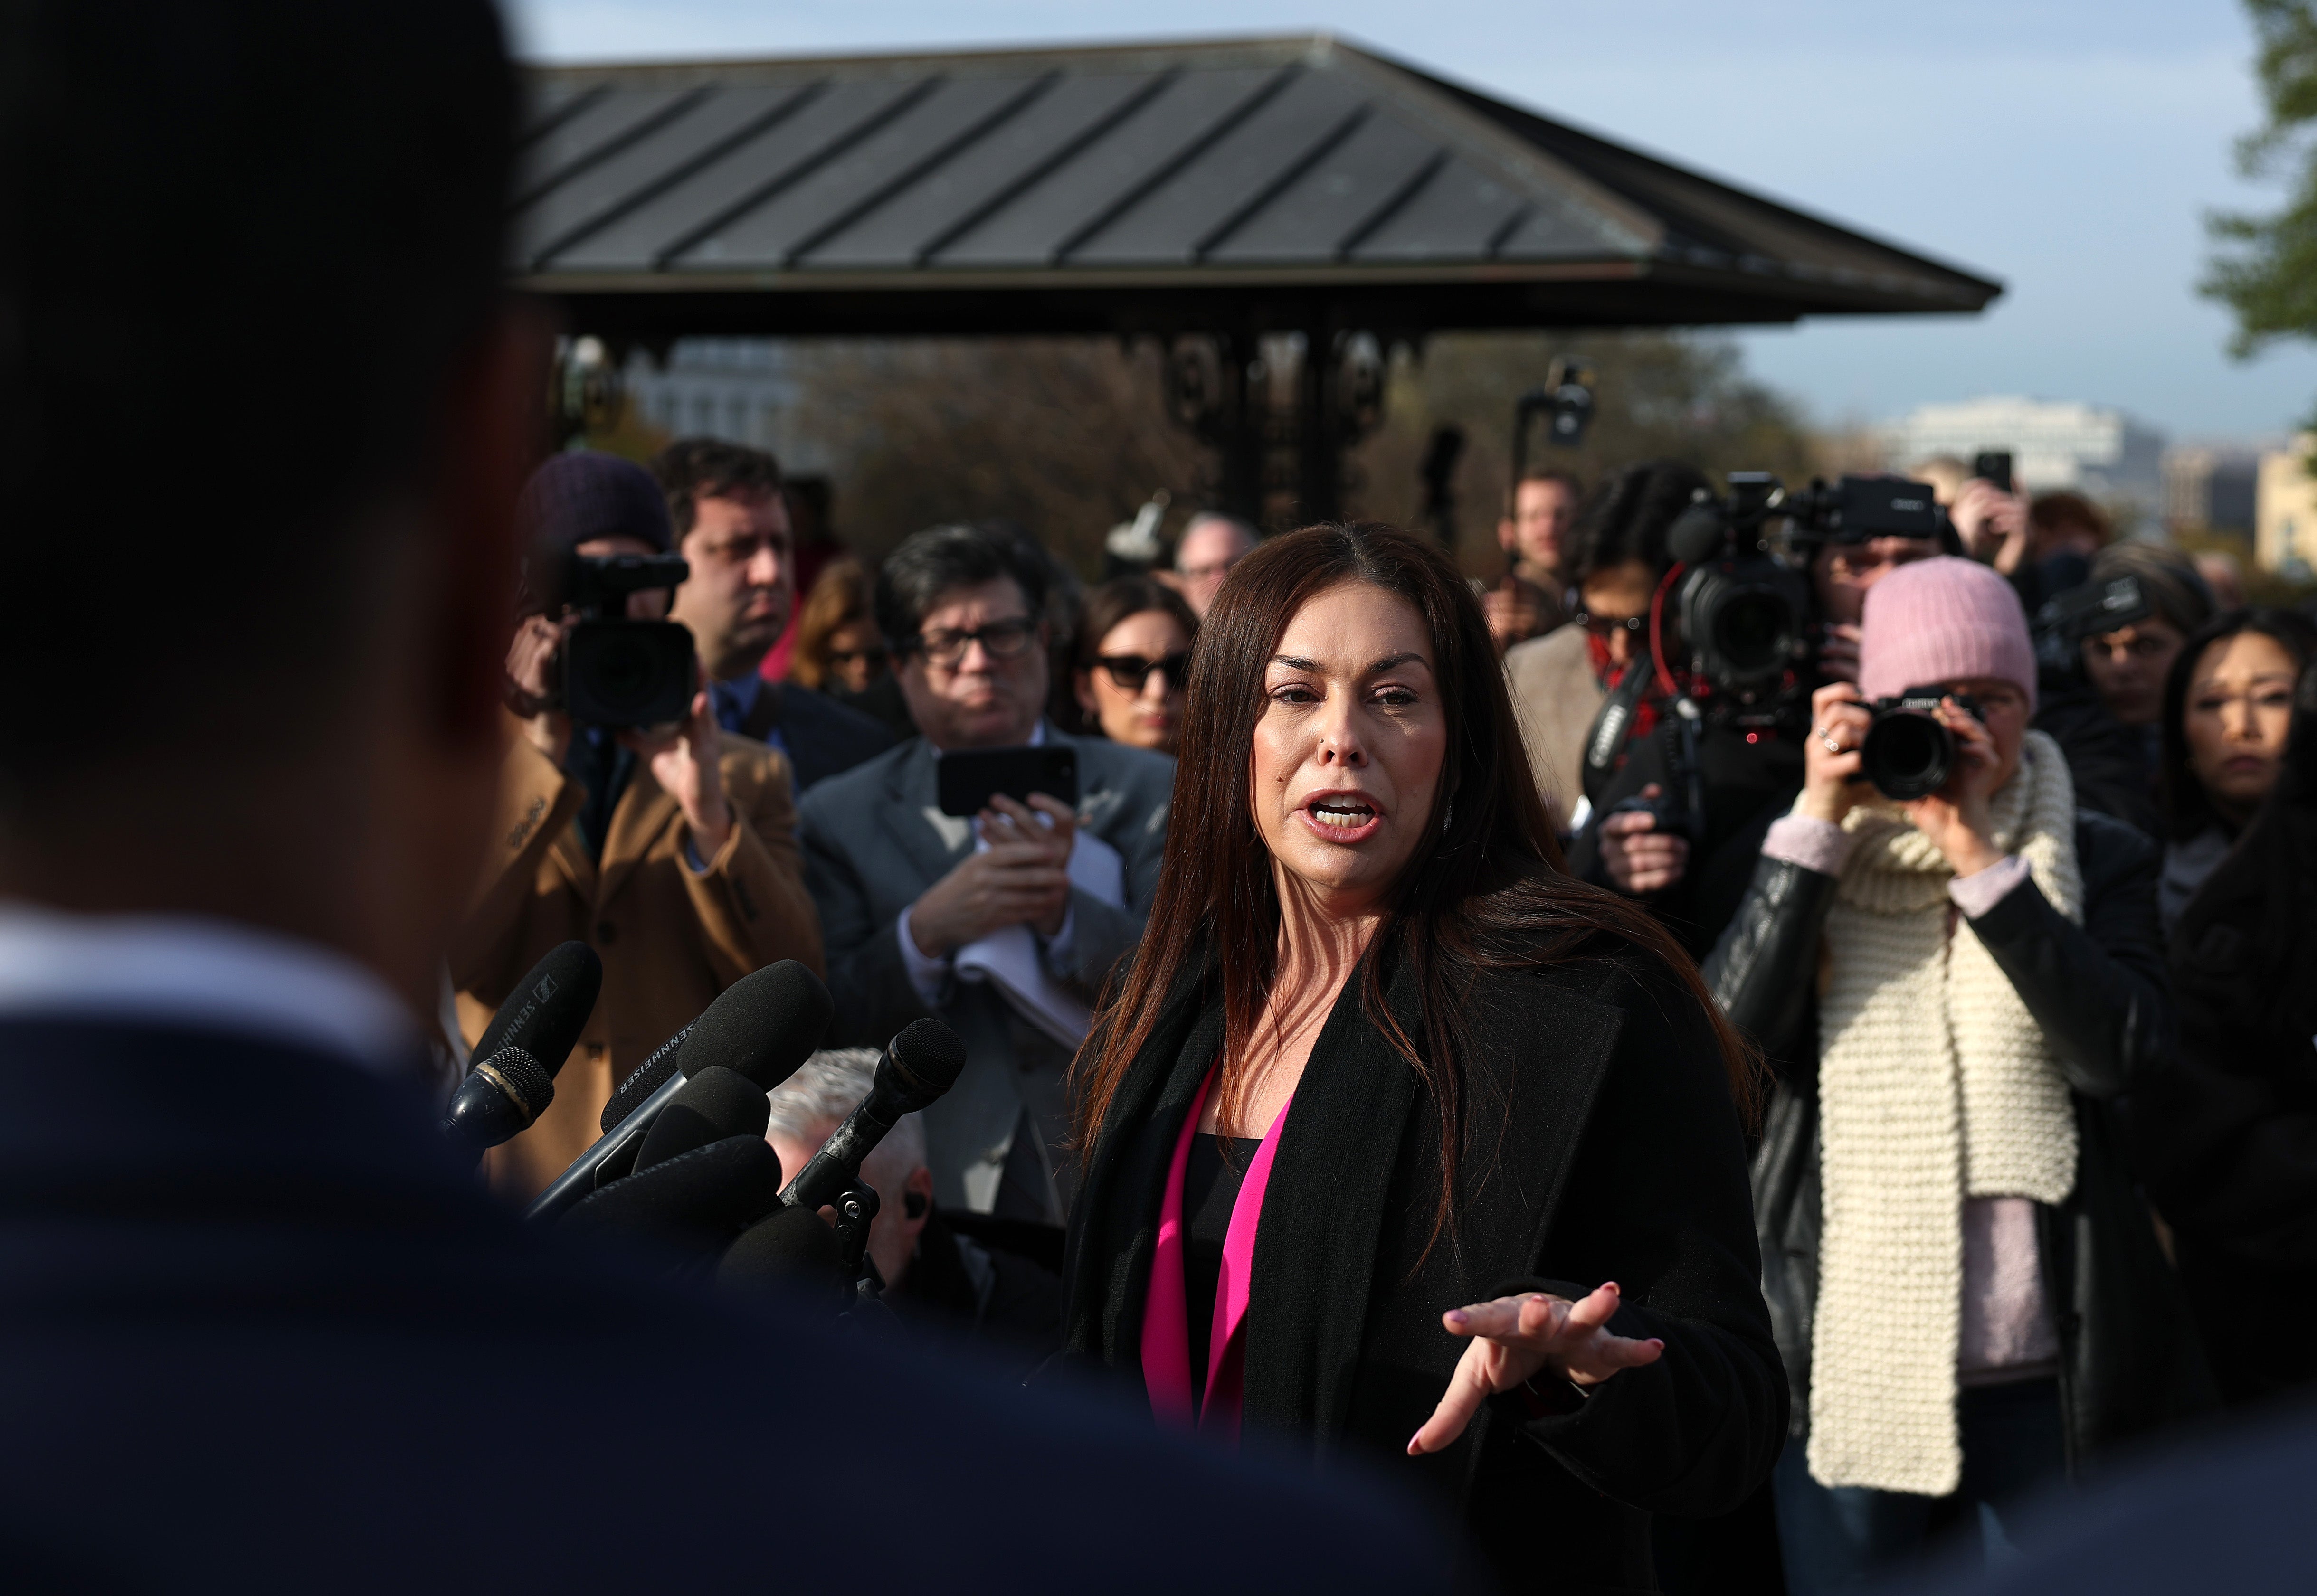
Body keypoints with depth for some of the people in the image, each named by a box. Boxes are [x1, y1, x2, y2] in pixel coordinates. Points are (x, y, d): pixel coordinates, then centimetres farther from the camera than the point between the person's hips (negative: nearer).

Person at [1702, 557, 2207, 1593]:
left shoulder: (2100, 860, 5)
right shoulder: (1817, 857, 7)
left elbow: (2121, 1050, -13)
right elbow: (1729, 1033, -8)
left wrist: (1977, 854, -17)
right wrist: (1817, 819, -12)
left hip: (2044, 1378, 0)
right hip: (1849, 1364, 0)